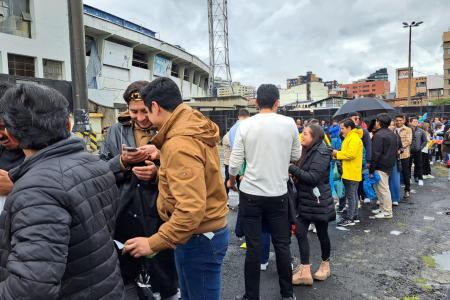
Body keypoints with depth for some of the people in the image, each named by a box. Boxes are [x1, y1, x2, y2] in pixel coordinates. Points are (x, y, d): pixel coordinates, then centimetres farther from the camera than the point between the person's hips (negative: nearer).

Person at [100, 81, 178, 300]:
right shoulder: (116, 131, 5)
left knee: (165, 281, 12)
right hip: (123, 217, 4)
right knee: (125, 277, 22)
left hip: (158, 219, -3)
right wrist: (122, 161, -14)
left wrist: (158, 174, -22)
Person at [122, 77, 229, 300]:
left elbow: (192, 208, -32)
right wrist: (163, 155, 4)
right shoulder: (195, 127, 2)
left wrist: (153, 243, -24)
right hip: (208, 231, 9)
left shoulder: (179, 144, -27)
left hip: (199, 238, -9)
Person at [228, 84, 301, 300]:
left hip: (250, 193, -1)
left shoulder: (246, 125, -7)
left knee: (253, 246, 8)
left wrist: (231, 180, 14)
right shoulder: (289, 123, -4)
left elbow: (235, 162, -6)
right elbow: (296, 156, 7)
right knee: (282, 245, 13)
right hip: (278, 193, 1)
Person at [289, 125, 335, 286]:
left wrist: (292, 168, -23)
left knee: (322, 234, 9)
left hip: (318, 202, -8)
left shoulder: (321, 153, -15)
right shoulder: (308, 151, 11)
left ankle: (325, 265, 31)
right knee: (300, 232, 0)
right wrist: (294, 174, -2)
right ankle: (305, 271, 6)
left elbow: (313, 177, -24)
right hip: (305, 201, 8)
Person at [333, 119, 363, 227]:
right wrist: (337, 153, 4)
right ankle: (354, 215, 26)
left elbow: (351, 154, -25)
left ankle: (350, 219, -1)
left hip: (352, 173, -10)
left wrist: (337, 153, -14)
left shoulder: (354, 138, -16)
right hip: (349, 172, 10)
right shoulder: (349, 138, 17)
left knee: (350, 196, -6)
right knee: (353, 195, 16)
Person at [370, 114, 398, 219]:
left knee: (383, 189, -1)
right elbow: (396, 150, 18)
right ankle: (383, 207, 26)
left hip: (381, 167, -9)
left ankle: (387, 212, 7)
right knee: (377, 186, 19)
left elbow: (376, 154, -19)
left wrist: (371, 170, -15)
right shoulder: (393, 134, 12)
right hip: (390, 165, 9)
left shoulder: (378, 135, -17)